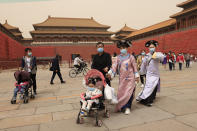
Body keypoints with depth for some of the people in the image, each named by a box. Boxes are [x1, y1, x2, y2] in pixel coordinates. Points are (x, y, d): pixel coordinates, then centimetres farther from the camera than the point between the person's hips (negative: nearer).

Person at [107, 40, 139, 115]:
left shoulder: (131, 57, -1)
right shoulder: (118, 57, 5)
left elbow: (134, 67, 2)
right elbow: (114, 66, -3)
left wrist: (136, 76, 3)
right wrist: (110, 73, -16)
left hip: (130, 78, -3)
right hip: (122, 78, 3)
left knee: (128, 93, -7)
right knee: (121, 92, 6)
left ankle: (127, 107, 6)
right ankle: (121, 107, 25)